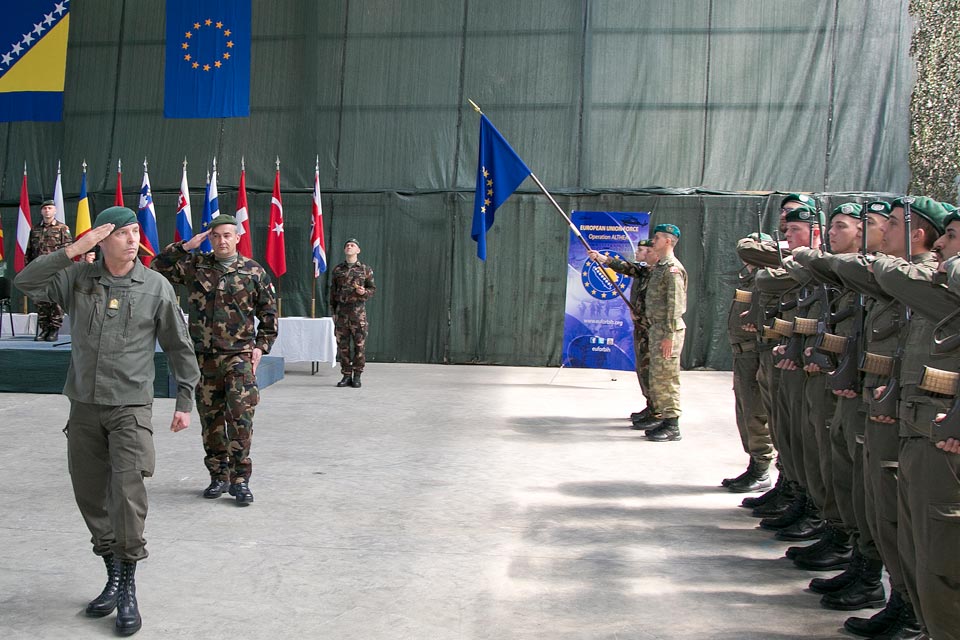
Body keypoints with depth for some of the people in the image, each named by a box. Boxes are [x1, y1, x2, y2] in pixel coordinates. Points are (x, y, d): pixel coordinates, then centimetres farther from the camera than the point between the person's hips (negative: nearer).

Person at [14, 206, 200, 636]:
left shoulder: (156, 287, -3)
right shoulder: (78, 278, 3)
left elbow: (179, 348, 4)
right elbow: (25, 283, -8)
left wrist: (184, 401, 3)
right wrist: (73, 250, -13)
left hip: (131, 407, -3)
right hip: (84, 407, 3)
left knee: (128, 493, -11)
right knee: (90, 496, 9)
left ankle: (127, 591, 2)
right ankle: (114, 578, 25)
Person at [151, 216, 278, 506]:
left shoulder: (254, 271, 3)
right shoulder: (195, 266, 8)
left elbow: (269, 313, 8)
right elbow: (158, 269, 6)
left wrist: (261, 346, 0)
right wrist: (185, 246, 0)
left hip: (239, 356, -3)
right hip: (204, 357, 3)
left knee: (240, 417, -10)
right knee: (210, 419, 8)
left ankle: (239, 479, -2)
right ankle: (218, 476, 20)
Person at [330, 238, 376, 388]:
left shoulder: (365, 269, 4)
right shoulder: (337, 269, 10)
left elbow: (373, 289, 5)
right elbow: (333, 292, 12)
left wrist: (364, 292, -17)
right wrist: (333, 312, 6)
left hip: (358, 311, -2)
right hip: (341, 311, 2)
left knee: (359, 345, -2)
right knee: (342, 345, 3)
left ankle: (357, 377, 6)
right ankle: (346, 376, 10)